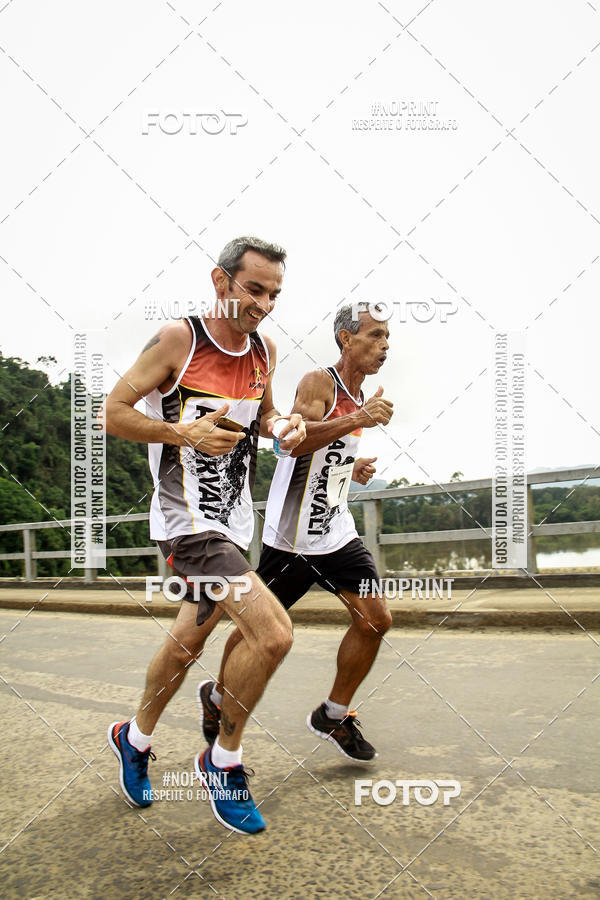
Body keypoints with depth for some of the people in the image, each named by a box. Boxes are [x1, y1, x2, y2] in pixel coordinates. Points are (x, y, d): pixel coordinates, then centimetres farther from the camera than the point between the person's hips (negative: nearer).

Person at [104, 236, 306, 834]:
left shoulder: (264, 349, 7)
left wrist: (283, 425, 1)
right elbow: (114, 412, -9)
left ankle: (135, 740, 45)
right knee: (272, 633, -20)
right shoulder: (178, 339, -12)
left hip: (234, 516, 8)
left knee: (187, 643, 20)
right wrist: (184, 432, -22)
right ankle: (223, 762, 5)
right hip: (187, 516, -8)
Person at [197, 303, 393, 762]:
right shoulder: (319, 381, -13)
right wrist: (358, 420, -40)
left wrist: (352, 471, 10)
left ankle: (333, 716, 16)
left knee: (376, 618, -2)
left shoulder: (359, 396, 13)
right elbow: (294, 440, -32)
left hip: (336, 529, 8)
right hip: (291, 533, -7)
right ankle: (217, 696, 33)